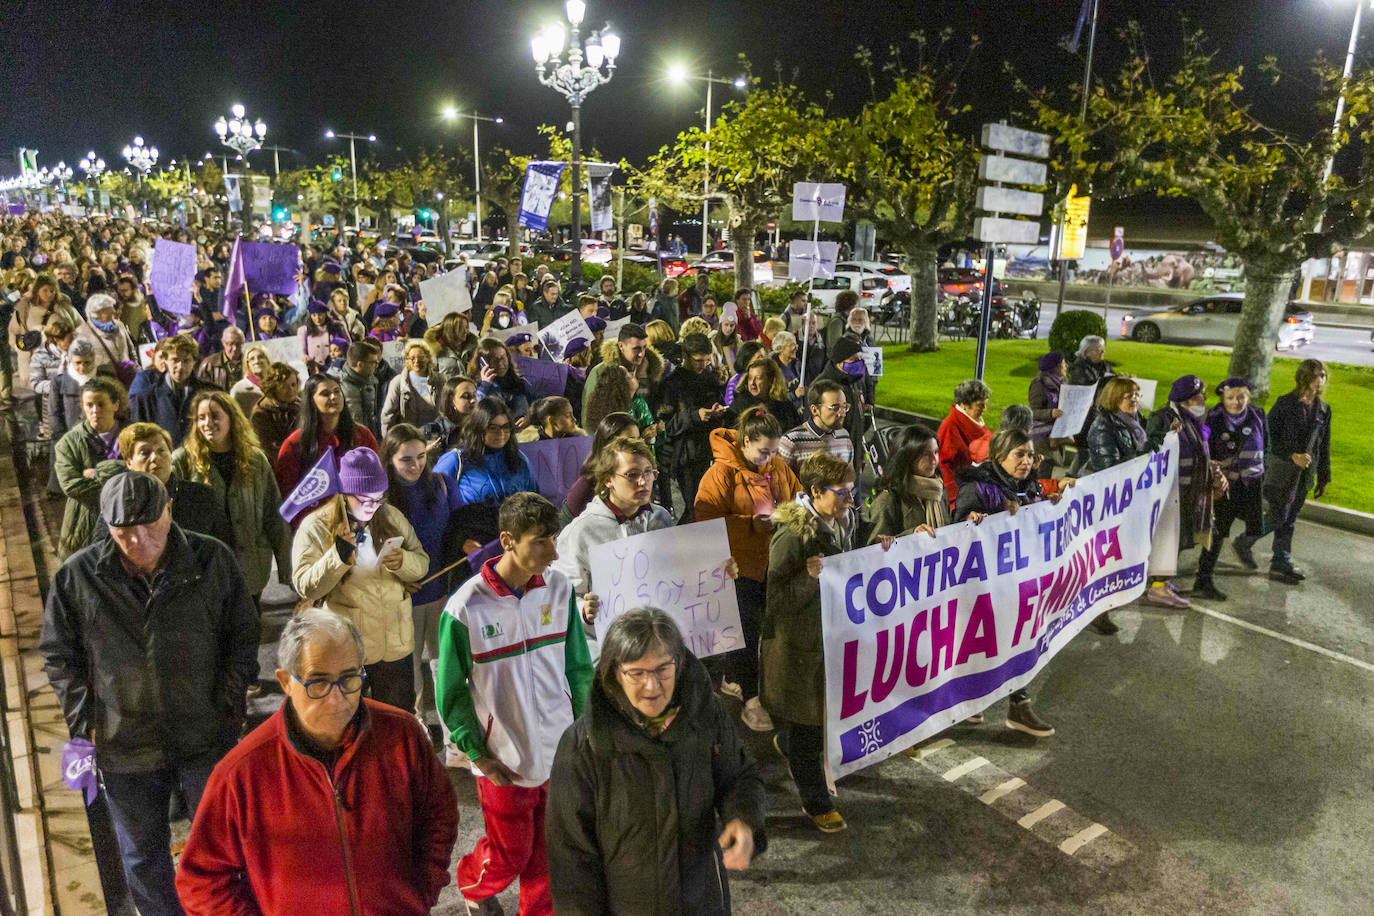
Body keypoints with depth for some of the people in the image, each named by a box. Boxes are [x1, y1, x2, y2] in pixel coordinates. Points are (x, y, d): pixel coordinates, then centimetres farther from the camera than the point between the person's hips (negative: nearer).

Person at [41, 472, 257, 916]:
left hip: (208, 738, -1)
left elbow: (243, 635, 1)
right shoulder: (76, 576, -8)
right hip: (125, 747, 1)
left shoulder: (214, 560, -9)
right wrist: (86, 722, -2)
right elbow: (58, 656, 4)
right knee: (143, 857, 20)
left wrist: (230, 701, -4)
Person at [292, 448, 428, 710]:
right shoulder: (315, 527, -11)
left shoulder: (392, 517, 0)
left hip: (394, 639, 3)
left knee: (400, 717, 19)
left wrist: (402, 562, -19)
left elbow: (422, 563, 3)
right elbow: (305, 587, -16)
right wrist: (339, 555, -31)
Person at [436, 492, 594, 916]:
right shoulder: (465, 609, -19)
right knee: (509, 855, 16)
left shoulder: (559, 587, -8)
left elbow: (577, 665, 4)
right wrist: (477, 754, -7)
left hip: (563, 753, 3)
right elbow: (451, 693, -8)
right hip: (505, 762, -3)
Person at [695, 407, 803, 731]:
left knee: (748, 626, 16)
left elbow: (797, 494, 18)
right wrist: (751, 524, -23)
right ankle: (750, 699, 11)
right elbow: (707, 519, -18)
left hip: (771, 561, 6)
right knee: (746, 628, -1)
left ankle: (732, 679, 36)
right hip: (738, 562, -6)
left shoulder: (777, 466, 5)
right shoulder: (722, 472, -15)